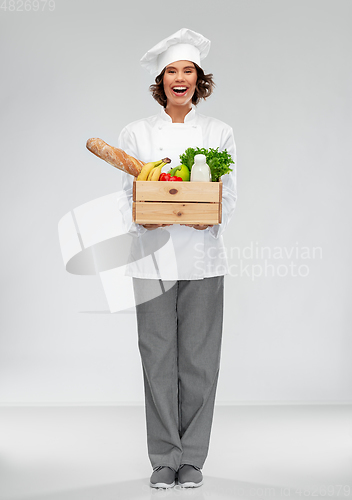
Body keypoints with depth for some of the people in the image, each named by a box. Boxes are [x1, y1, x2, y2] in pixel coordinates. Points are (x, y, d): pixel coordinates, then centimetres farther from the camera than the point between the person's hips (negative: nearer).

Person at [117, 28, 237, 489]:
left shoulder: (219, 133, 10)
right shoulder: (136, 134, 9)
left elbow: (229, 195, 5)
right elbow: (127, 195, 6)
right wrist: (143, 219, -15)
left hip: (202, 257, 0)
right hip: (154, 256, 0)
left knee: (199, 360, 1)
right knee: (158, 359, 0)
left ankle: (192, 459, 13)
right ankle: (164, 459, 11)